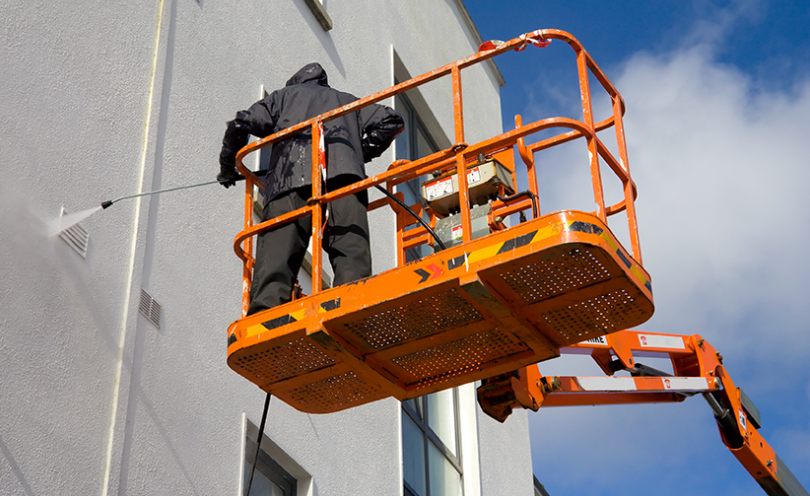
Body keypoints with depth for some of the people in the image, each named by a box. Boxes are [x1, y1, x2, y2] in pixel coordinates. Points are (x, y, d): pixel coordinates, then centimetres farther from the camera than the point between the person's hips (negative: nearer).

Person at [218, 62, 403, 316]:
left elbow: (241, 125, 24)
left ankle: (265, 312, -35)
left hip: (290, 179, -1)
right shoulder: (349, 101, 39)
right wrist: (361, 154, 34)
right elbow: (390, 121, 26)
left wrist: (228, 169, 36)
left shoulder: (284, 96, 34)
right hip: (344, 174, 1)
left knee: (274, 258, -14)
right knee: (351, 252, -15)